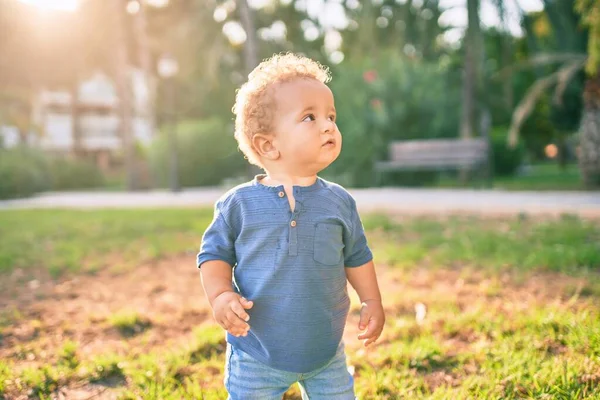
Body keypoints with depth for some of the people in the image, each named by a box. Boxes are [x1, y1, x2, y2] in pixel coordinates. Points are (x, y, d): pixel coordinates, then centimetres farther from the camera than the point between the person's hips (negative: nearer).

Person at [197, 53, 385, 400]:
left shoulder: (339, 202, -3)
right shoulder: (239, 203, -11)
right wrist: (221, 295, -19)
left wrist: (372, 301, 4)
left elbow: (356, 255, 9)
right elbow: (215, 253, -2)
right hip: (256, 355, -2)